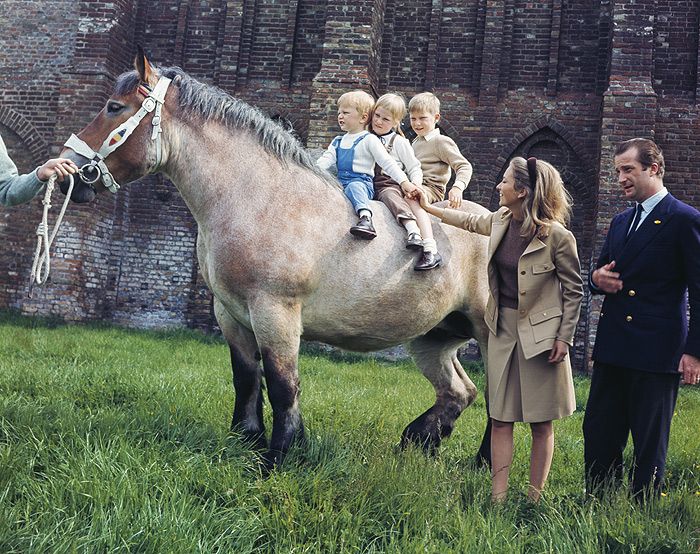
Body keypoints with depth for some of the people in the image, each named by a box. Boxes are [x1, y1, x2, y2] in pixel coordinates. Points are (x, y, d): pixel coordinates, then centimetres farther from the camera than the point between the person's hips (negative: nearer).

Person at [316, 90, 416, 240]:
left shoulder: (369, 140, 2)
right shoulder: (338, 142, 22)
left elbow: (387, 162, -4)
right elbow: (326, 160, 11)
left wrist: (404, 181, -14)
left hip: (362, 182, -7)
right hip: (340, 183, 7)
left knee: (354, 187, -40)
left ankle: (366, 219, -60)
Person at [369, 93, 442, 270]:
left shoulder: (399, 142, 10)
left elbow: (415, 168, 6)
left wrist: (414, 186, -11)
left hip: (399, 184, -1)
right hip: (380, 187, 1)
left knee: (414, 202, -29)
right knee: (391, 196, -33)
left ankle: (431, 250, -41)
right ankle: (412, 231, -58)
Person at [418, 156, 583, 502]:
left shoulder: (558, 236, -15)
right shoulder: (500, 221, 3)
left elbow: (573, 290, -7)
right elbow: (469, 220, 25)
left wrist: (564, 338, -9)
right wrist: (428, 207, 32)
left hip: (540, 332, -6)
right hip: (502, 328, 6)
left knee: (540, 422, 5)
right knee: (500, 419, 6)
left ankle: (534, 499, 15)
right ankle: (497, 498, 12)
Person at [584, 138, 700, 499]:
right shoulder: (620, 222, 15)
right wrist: (597, 278, 1)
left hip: (657, 354, -7)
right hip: (613, 348, 7)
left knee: (650, 443, 5)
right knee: (598, 435, 12)